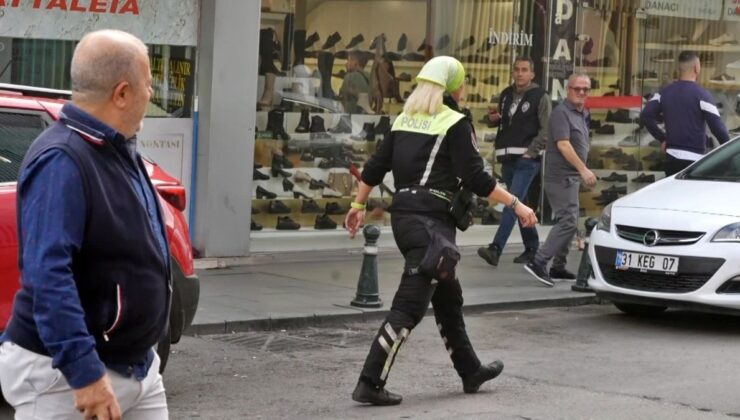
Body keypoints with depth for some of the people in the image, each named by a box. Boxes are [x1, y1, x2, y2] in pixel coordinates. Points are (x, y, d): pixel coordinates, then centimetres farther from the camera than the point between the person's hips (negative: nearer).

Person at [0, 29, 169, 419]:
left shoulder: (120, 152, 9)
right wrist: (85, 372, -33)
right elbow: (47, 274, -29)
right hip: (64, 372, -9)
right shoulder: (61, 160, -21)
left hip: (138, 367, 9)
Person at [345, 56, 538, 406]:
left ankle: (470, 371, 33)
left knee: (448, 297, 20)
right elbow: (475, 178, -13)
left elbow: (375, 167, 14)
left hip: (403, 215, 9)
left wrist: (358, 205, 25)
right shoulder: (455, 124, -8)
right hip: (430, 221, -9)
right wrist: (516, 205, -7)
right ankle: (370, 383, -12)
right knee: (410, 305, -8)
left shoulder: (403, 120, 13)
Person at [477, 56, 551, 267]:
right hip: (507, 158, 7)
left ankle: (495, 249, -26)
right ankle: (532, 247, 24)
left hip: (526, 160, -7)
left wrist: (531, 151, -15)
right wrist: (493, 119, 2)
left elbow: (547, 129, -7)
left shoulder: (540, 97, -3)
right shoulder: (506, 94, 16)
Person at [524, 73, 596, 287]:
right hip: (561, 175, -10)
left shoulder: (582, 114, 16)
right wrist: (583, 169, -26)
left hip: (571, 176, 10)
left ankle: (558, 267, 20)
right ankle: (538, 262, -18)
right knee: (568, 221, -16)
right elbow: (563, 144, -22)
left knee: (568, 221, 13)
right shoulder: (561, 112, -13)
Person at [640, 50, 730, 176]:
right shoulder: (702, 95, -11)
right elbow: (717, 127, -15)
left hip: (672, 158, 6)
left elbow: (646, 116, 1)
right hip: (694, 160, -5)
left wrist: (662, 139, 9)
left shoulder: (664, 93, 6)